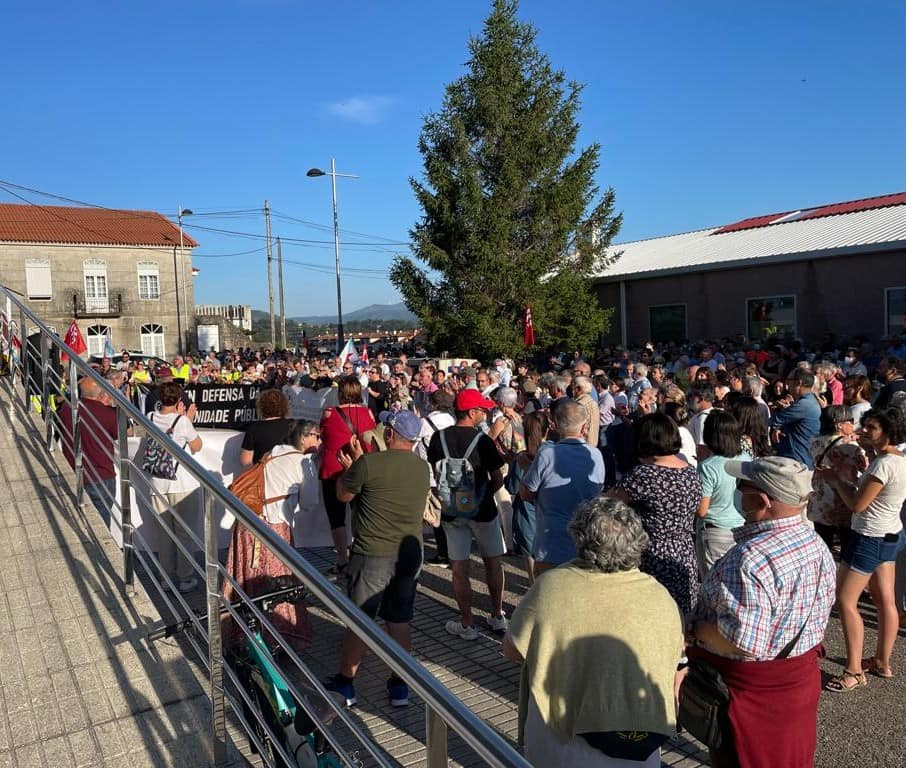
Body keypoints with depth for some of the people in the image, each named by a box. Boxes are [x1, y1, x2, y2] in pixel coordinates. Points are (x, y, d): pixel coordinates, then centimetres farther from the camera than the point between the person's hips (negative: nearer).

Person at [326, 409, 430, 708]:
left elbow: (343, 495, -1)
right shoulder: (423, 467, 2)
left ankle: (345, 684, 25)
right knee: (400, 621, 15)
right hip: (410, 553, 5)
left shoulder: (369, 463, -17)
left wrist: (350, 466, 14)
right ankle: (400, 686, 25)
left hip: (373, 555, -5)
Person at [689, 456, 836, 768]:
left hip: (750, 689, -8)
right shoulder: (816, 543, -3)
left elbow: (743, 641, -35)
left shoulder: (750, 559, -33)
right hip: (801, 680, 8)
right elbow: (823, 609, 8)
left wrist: (695, 627, -19)